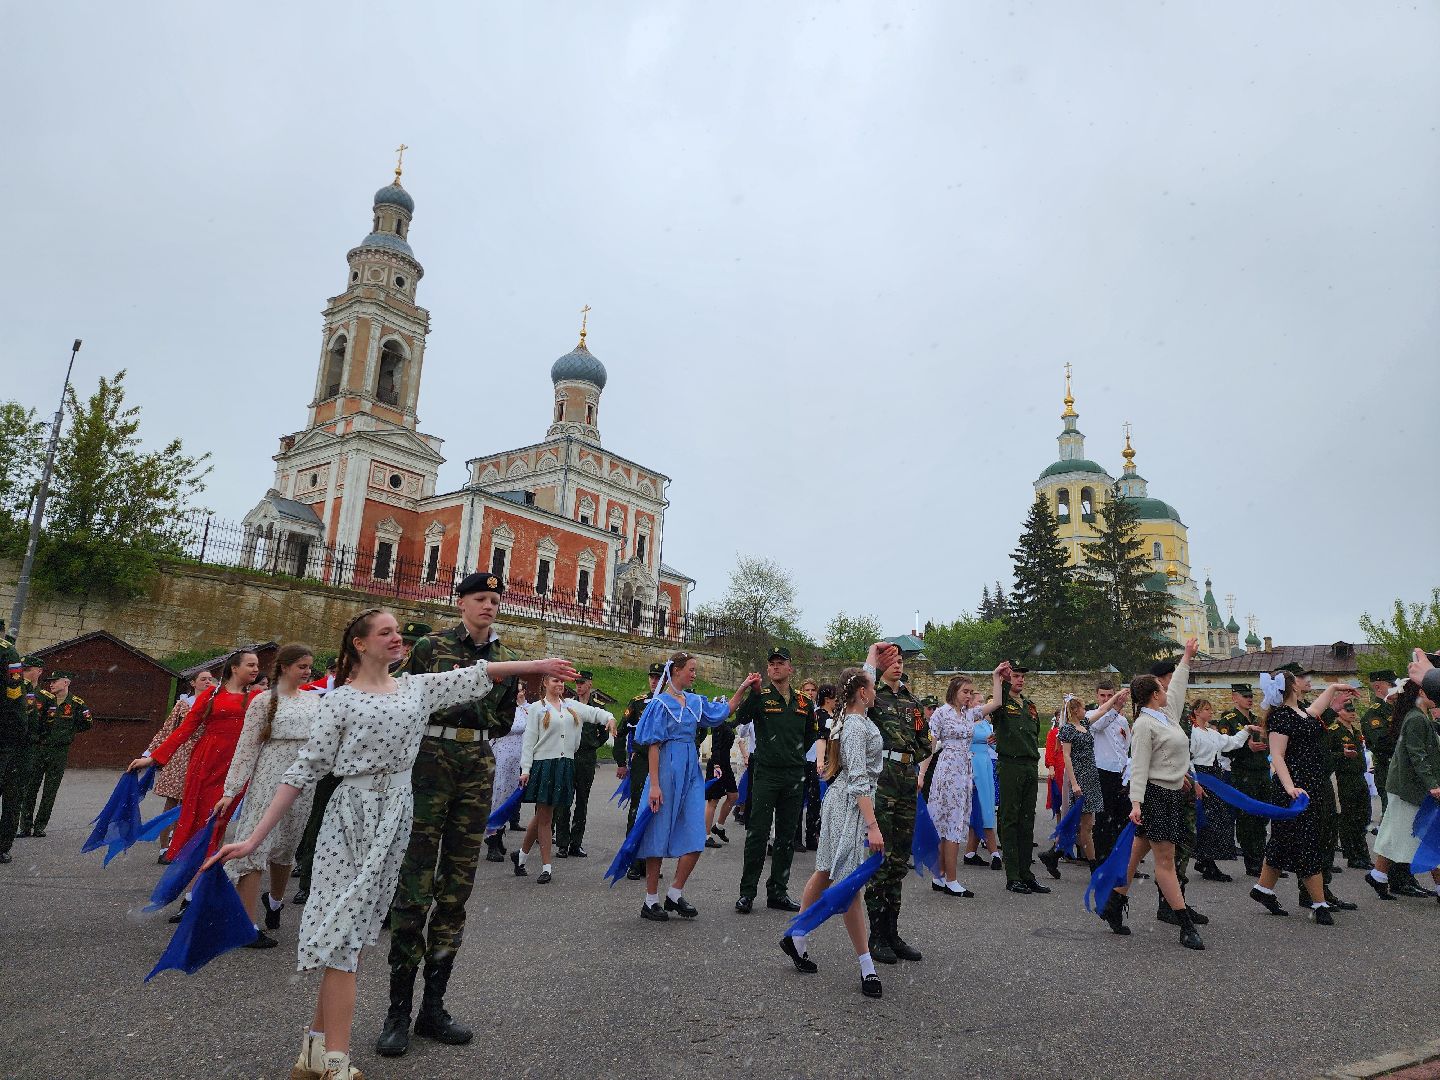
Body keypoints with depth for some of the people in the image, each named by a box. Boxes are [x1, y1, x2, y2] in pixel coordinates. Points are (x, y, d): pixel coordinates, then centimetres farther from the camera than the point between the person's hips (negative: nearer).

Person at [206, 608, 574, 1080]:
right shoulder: (340, 699, -3)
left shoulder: (419, 686, 8)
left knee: (353, 930, 9)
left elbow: (479, 673, 12)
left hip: (396, 816, 4)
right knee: (343, 932, -4)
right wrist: (255, 838, -9)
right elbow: (304, 769, -5)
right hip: (351, 815, -4)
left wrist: (537, 665, 9)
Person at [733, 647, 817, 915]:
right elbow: (741, 718, -24)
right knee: (758, 833, -3)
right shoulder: (761, 697, -3)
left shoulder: (803, 702, 9)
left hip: (795, 776, 4)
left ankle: (778, 891, 20)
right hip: (766, 774, -4)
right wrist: (754, 691, -35)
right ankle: (747, 892, 7)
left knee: (787, 836, 10)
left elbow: (812, 733, 26)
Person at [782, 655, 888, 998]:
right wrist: (872, 825, -26)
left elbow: (863, 678, 30)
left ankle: (796, 940, 26)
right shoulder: (857, 726, -18)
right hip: (851, 804, -10)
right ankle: (867, 968, 2)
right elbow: (858, 780, -23)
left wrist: (872, 657, 40)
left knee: (826, 873, 16)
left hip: (843, 800, 10)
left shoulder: (853, 717, 9)